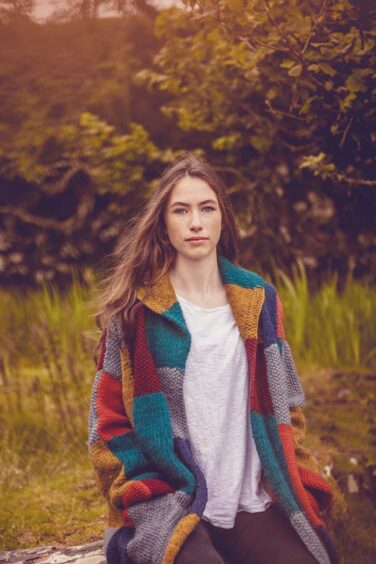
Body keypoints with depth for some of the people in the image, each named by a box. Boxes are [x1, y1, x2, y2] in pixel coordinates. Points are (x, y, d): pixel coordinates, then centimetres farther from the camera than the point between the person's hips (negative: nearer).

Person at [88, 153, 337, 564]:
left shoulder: (258, 300, 11)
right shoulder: (135, 310, 1)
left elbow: (285, 406, 17)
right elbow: (109, 422, 2)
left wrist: (295, 489, 6)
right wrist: (152, 506, -7)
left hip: (253, 505, 4)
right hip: (169, 508, -3)